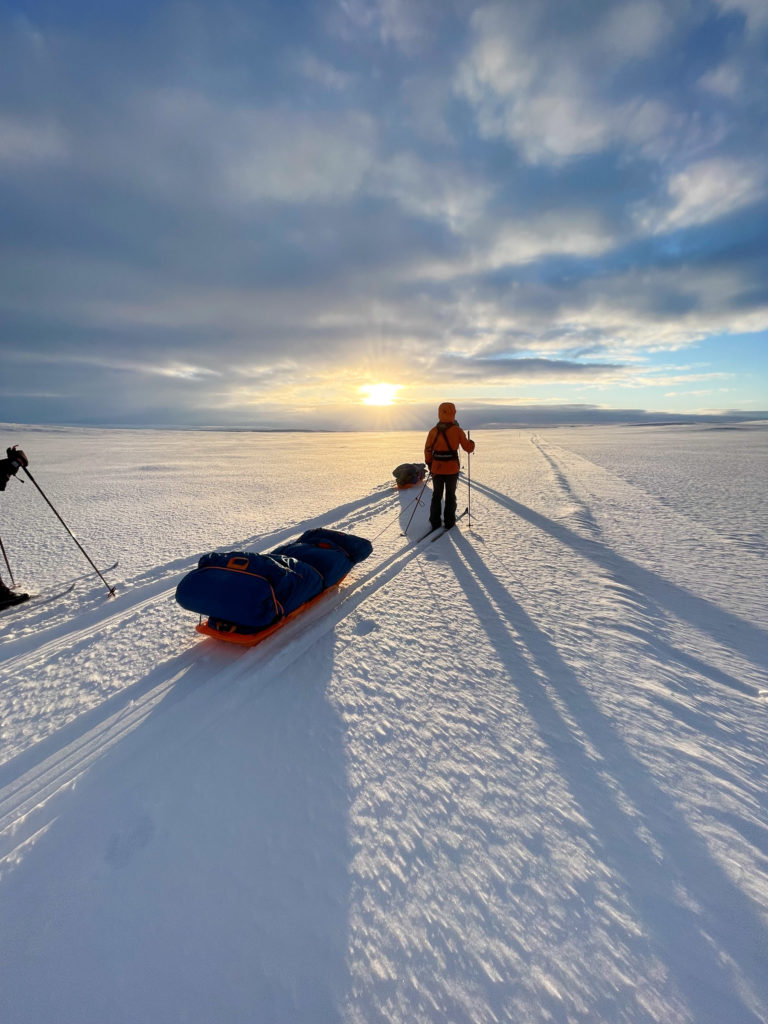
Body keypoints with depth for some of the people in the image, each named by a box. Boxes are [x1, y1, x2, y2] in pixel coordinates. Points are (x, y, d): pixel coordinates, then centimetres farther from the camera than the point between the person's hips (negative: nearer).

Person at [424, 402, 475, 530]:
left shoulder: (433, 431, -4)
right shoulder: (457, 430, -10)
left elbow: (428, 450, 0)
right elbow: (468, 447, -4)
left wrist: (429, 463, 15)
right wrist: (472, 443, 18)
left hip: (436, 468, 2)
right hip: (452, 468, -2)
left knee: (437, 495, 15)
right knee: (450, 496, 14)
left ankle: (434, 522, 16)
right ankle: (449, 522, 18)